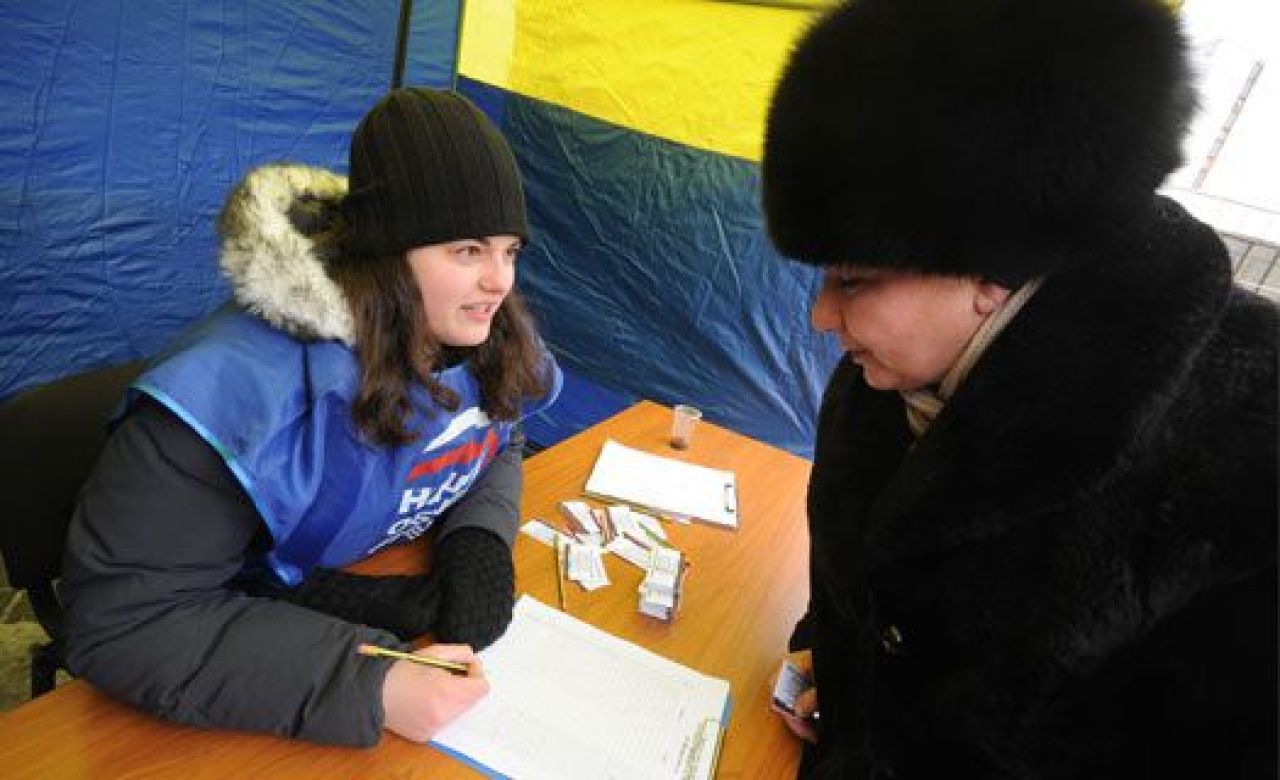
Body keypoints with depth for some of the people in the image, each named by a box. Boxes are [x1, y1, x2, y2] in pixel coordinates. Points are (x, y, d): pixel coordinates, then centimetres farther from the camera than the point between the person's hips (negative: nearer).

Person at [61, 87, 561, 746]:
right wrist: (365, 687, -36)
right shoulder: (245, 383, -29)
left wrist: (482, 538, -13)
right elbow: (115, 621, -28)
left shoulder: (481, 337, -9)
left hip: (425, 613, 5)